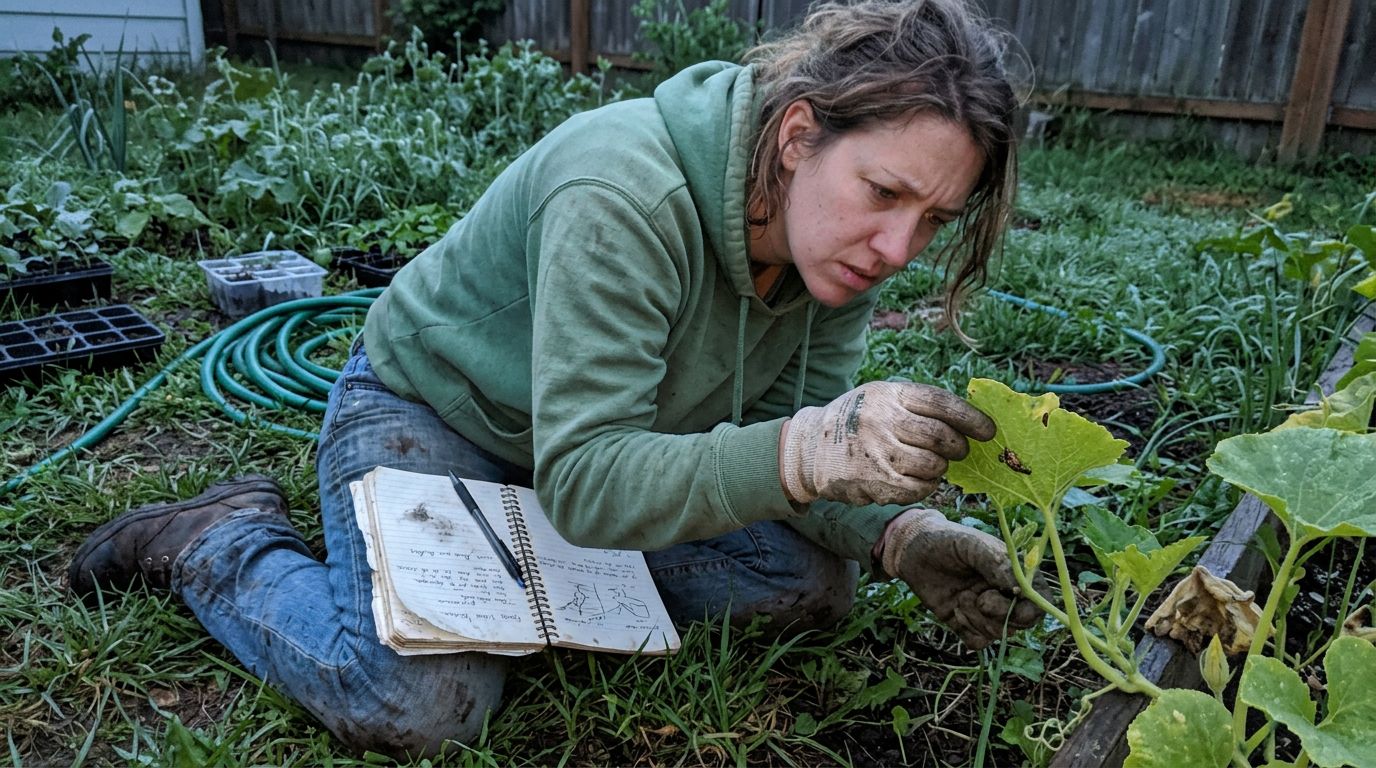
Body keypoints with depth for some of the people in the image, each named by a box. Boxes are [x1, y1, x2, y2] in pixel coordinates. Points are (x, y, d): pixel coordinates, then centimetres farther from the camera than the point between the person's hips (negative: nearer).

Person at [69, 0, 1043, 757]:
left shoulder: (844, 233, -13)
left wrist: (901, 535, -29)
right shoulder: (624, 197, -36)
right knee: (415, 705, -25)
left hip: (616, 437, 7)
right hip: (430, 411, -6)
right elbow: (585, 480, -38)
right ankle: (222, 541, 5)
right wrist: (802, 454, -52)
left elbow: (790, 427, -10)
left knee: (819, 578, -2)